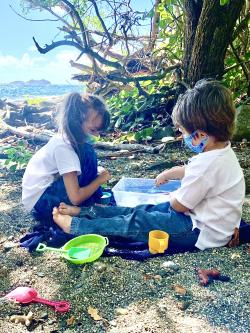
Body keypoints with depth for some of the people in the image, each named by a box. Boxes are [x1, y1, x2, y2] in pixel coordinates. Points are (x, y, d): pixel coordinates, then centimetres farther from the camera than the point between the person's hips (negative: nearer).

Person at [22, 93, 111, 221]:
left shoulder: (67, 138, -4)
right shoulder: (63, 147, -29)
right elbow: (76, 198, -29)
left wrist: (97, 175, -11)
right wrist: (100, 179, -16)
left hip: (48, 188, 9)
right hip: (41, 201, -9)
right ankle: (91, 207, -4)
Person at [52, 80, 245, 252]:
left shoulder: (207, 164, -31)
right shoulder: (221, 150, 1)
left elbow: (178, 205, -19)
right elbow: (189, 171, 20)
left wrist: (174, 195, 1)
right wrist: (168, 174, 26)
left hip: (201, 233, -9)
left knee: (136, 222, -9)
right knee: (143, 210, 7)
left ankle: (75, 225, -1)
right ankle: (84, 212, 13)